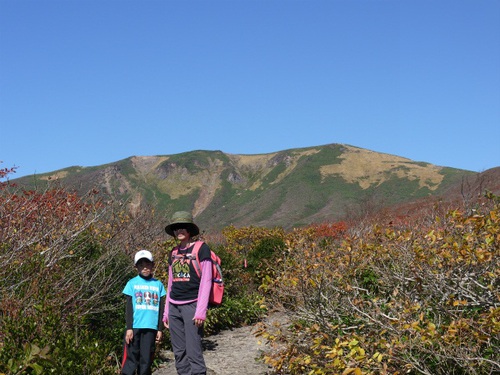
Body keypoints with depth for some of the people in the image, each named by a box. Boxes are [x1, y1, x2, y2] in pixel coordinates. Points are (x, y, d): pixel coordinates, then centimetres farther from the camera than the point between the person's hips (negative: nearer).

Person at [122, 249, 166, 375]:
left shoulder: (158, 284, 9)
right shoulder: (132, 283, 4)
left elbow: (161, 308, 11)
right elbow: (128, 308, 3)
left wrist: (160, 329, 8)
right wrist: (129, 328, -5)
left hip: (151, 328, 2)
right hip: (135, 327, -2)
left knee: (146, 360, 5)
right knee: (131, 358, -4)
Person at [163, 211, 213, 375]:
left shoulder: (201, 249, -3)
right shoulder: (173, 253, 15)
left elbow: (206, 281, -7)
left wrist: (201, 311, -14)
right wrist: (166, 312, 17)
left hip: (192, 305, -6)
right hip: (174, 307, 6)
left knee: (193, 352, -12)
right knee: (179, 353, 6)